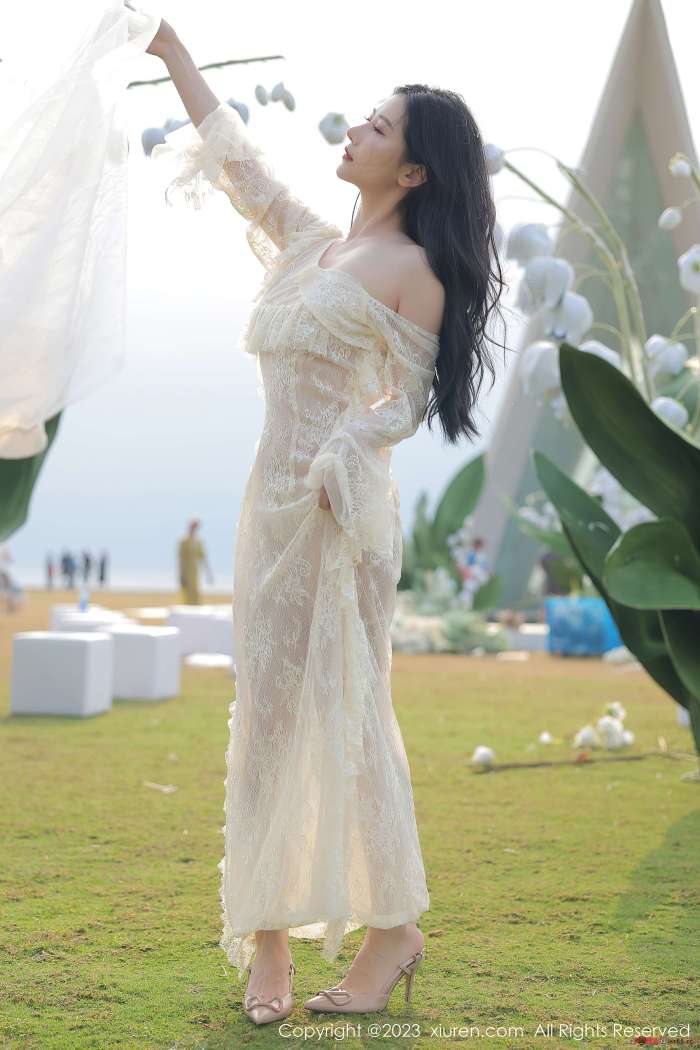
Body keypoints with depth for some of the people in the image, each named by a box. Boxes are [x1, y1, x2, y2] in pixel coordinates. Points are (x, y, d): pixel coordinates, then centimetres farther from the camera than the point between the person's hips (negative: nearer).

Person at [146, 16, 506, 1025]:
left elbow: (404, 402, -7)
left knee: (348, 710, -4)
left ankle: (394, 930, 8)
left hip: (341, 508, -7)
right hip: (271, 498, 7)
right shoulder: (314, 242, 14)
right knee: (268, 710, 6)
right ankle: (268, 936, 11)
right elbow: (235, 153, 20)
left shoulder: (415, 269, -5)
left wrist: (332, 469, -20)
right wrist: (166, 42, 22)